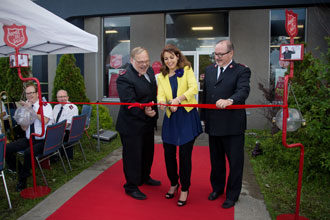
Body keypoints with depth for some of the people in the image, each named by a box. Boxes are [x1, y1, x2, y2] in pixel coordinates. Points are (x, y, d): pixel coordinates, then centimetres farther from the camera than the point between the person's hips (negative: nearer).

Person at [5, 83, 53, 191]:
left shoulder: (45, 105, -5)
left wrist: (31, 108, -18)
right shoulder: (26, 107, 9)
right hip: (28, 139, 6)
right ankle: (14, 171, 13)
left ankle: (22, 180, -10)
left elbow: (45, 121, -25)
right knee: (7, 148, -8)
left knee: (28, 152, -31)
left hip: (42, 141, -6)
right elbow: (24, 128, 4)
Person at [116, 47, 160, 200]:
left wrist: (154, 112, 9)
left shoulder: (149, 70, 5)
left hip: (148, 123, 9)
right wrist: (144, 111, -41)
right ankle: (131, 187, 22)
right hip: (131, 125, -9)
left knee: (148, 152, 23)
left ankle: (145, 177, 45)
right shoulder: (125, 78, -22)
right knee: (132, 156, 3)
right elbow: (129, 103, -29)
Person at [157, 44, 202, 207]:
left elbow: (194, 88, -12)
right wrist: (164, 103, -24)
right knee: (168, 153, 8)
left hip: (187, 116, -3)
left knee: (185, 154, 0)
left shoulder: (187, 70, 2)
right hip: (171, 118, 4)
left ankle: (185, 189, 19)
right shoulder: (161, 76, 12)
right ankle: (173, 184, 32)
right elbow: (160, 95, 0)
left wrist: (178, 99, -28)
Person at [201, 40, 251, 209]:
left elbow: (243, 90, -24)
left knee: (235, 161, 8)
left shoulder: (241, 71, -7)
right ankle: (217, 188, 40)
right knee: (216, 159, 20)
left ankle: (232, 195, 27)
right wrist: (204, 116, 12)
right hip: (213, 124, 5)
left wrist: (229, 100, -43)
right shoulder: (209, 70, 11)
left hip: (233, 125, -5)